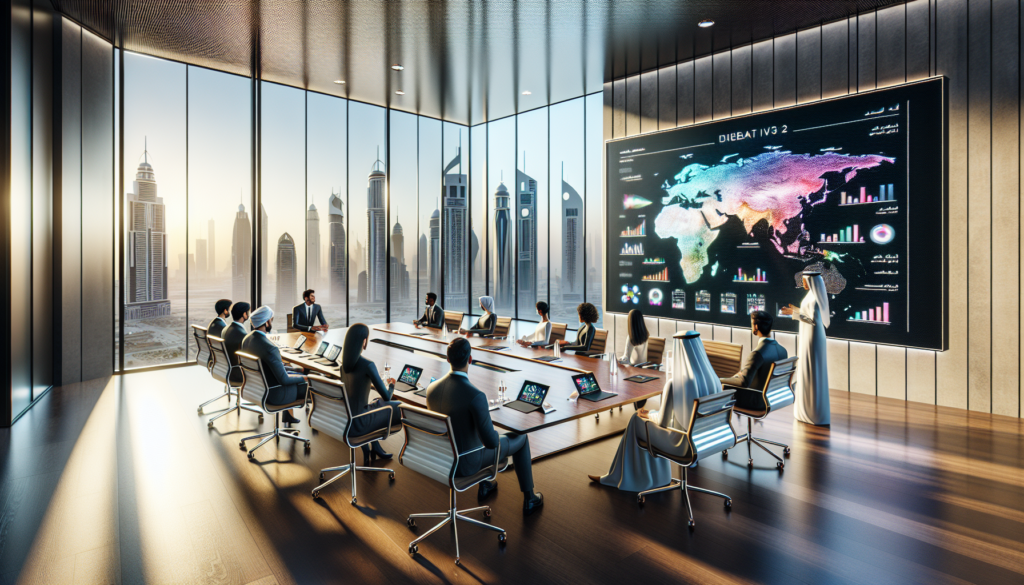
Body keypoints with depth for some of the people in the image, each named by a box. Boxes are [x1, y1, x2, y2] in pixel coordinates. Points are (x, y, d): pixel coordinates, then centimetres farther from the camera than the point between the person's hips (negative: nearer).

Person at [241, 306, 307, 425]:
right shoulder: (270, 348, -33)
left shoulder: (246, 339, -6)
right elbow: (284, 380, -26)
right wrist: (304, 378, -10)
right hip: (274, 395, -9)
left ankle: (288, 415, 37)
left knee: (292, 372, 29)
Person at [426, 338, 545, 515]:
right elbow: (491, 442, -29)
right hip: (467, 462, -6)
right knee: (520, 438, 18)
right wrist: (494, 434, -2)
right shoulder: (476, 396, -35)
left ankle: (485, 484, 52)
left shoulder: (431, 389, -13)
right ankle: (529, 499, 34)